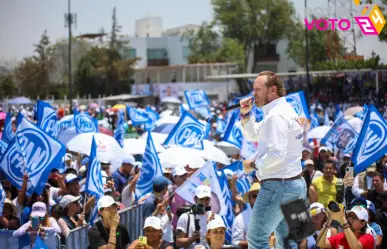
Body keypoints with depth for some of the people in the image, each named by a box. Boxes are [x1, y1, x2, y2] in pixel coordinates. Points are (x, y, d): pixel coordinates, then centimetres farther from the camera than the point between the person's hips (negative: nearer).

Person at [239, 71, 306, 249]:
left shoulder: (276, 116, -17)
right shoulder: (286, 111, 17)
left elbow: (277, 154, -27)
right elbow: (253, 135, 26)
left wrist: (254, 164, -13)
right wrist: (246, 114, 11)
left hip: (277, 186, -11)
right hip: (295, 185, 11)